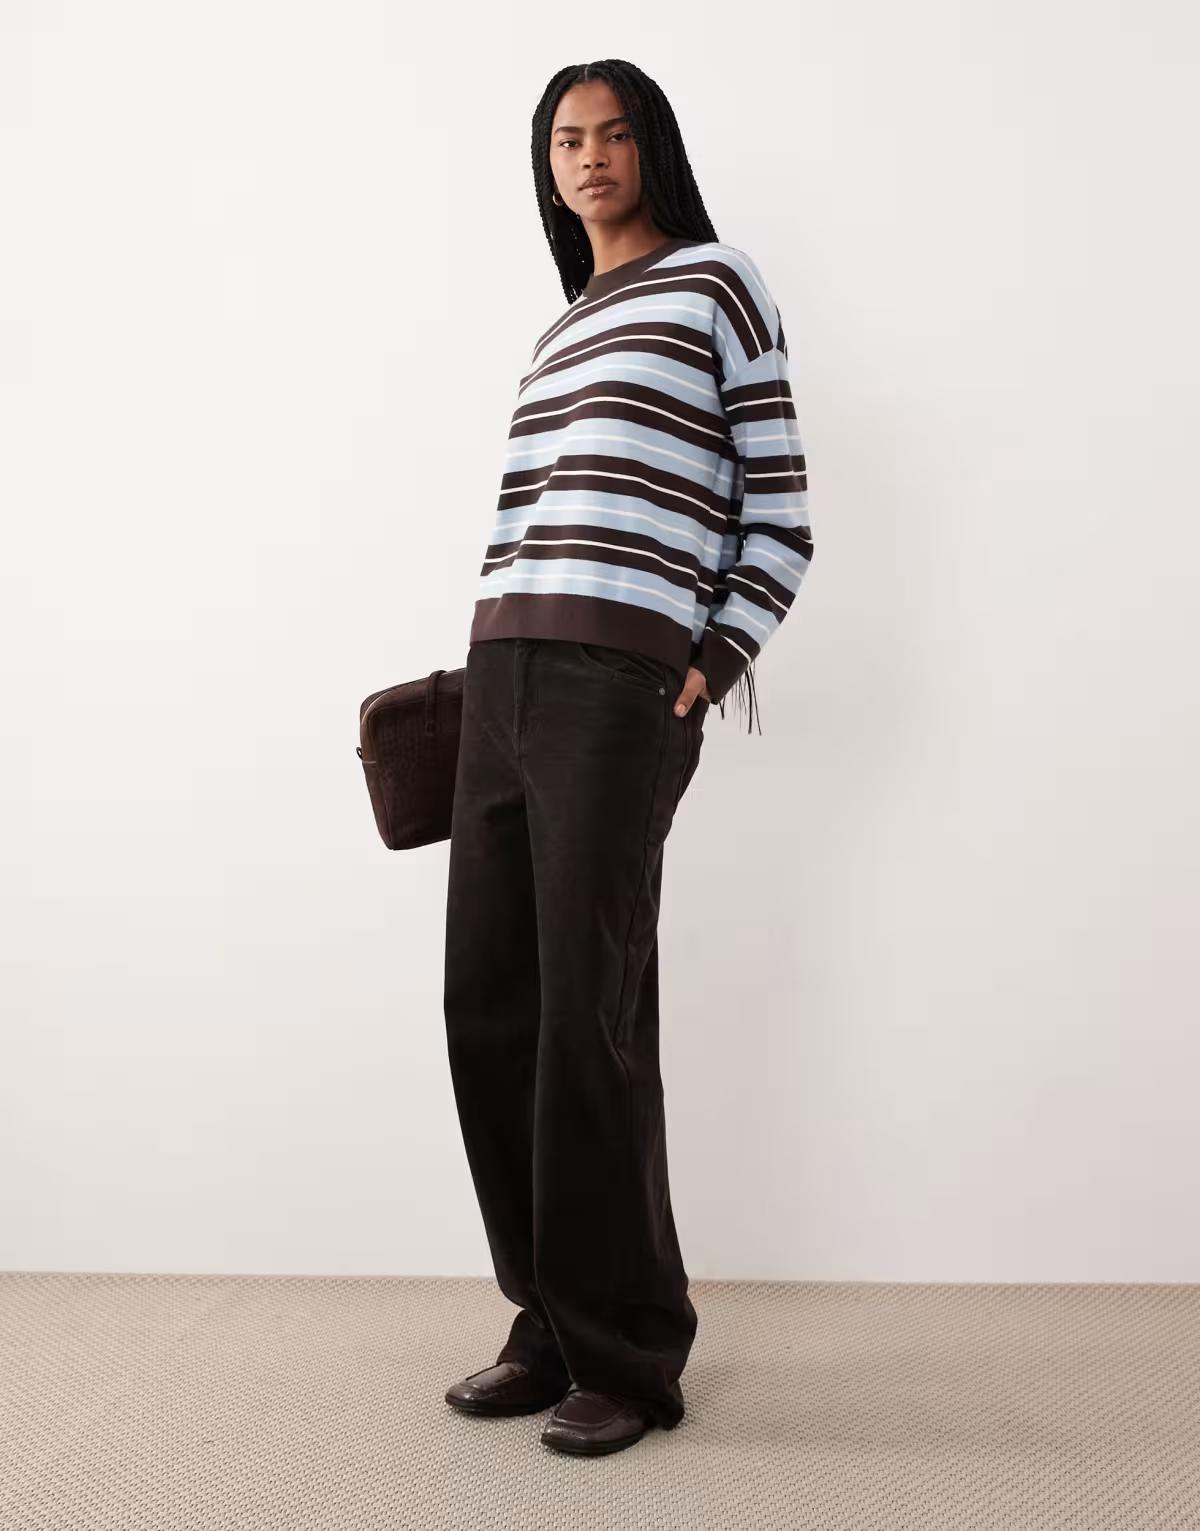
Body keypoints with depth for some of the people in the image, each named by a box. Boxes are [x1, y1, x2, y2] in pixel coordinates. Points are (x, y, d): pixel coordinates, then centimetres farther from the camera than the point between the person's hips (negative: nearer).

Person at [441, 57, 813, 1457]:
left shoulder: (716, 281, 6)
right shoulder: (559, 329, 25)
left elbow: (780, 521, 2)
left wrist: (712, 671, -8)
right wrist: (489, 676, 14)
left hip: (622, 687, -7)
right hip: (501, 681, 7)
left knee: (585, 1016, -7)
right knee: (489, 1010, 3)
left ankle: (627, 1354, 6)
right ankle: (551, 1324, 15)